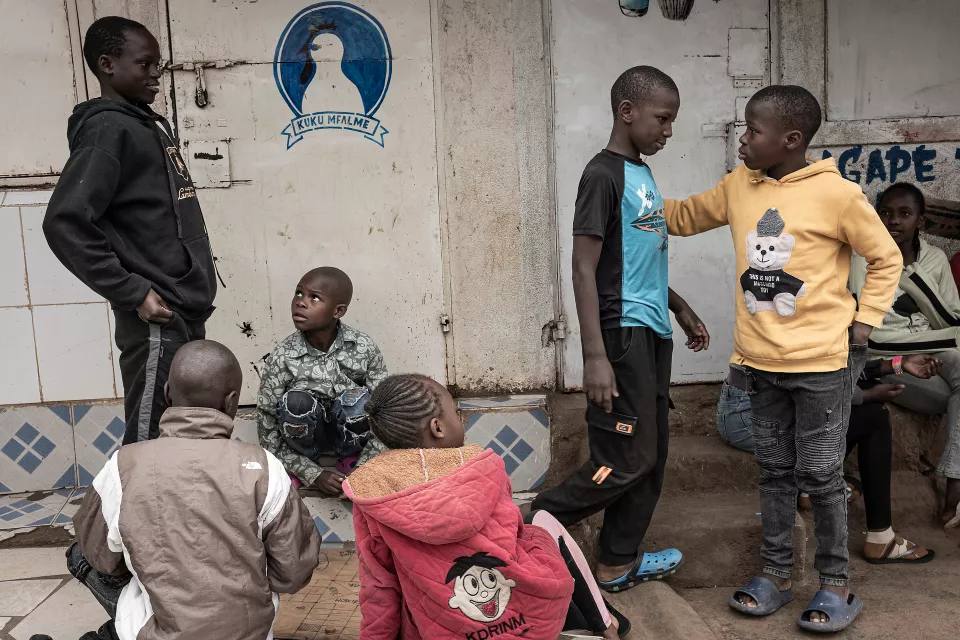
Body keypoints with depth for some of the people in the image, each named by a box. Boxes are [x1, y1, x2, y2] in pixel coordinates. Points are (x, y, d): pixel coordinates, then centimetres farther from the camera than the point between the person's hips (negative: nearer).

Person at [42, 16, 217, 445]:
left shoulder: (152, 126, 15)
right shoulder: (108, 130, -11)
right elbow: (64, 223, -21)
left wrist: (192, 294, 13)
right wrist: (133, 294, -18)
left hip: (186, 313, 9)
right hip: (157, 320, -9)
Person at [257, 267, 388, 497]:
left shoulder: (363, 347, -18)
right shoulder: (282, 357, -20)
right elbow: (268, 433, -15)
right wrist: (313, 474, -21)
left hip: (349, 435, 1)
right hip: (308, 436, -1)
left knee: (358, 400, -32)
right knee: (295, 401, -33)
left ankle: (349, 462, -1)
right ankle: (302, 467, -3)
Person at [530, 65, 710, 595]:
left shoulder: (642, 174, 15)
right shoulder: (604, 174, -12)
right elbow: (584, 268, -17)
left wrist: (681, 309, 26)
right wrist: (595, 356, -22)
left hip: (653, 332, 9)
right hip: (623, 333, -9)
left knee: (651, 454, 12)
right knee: (627, 458, -6)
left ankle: (618, 562, 25)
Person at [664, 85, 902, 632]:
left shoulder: (837, 193, -11)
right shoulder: (738, 186, 3)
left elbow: (886, 259, -1)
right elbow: (686, 217, 17)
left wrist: (863, 323, -7)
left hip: (823, 361, -4)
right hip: (761, 360, 5)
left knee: (821, 475, 5)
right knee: (775, 471, 15)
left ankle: (837, 583, 24)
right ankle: (777, 574, 29)